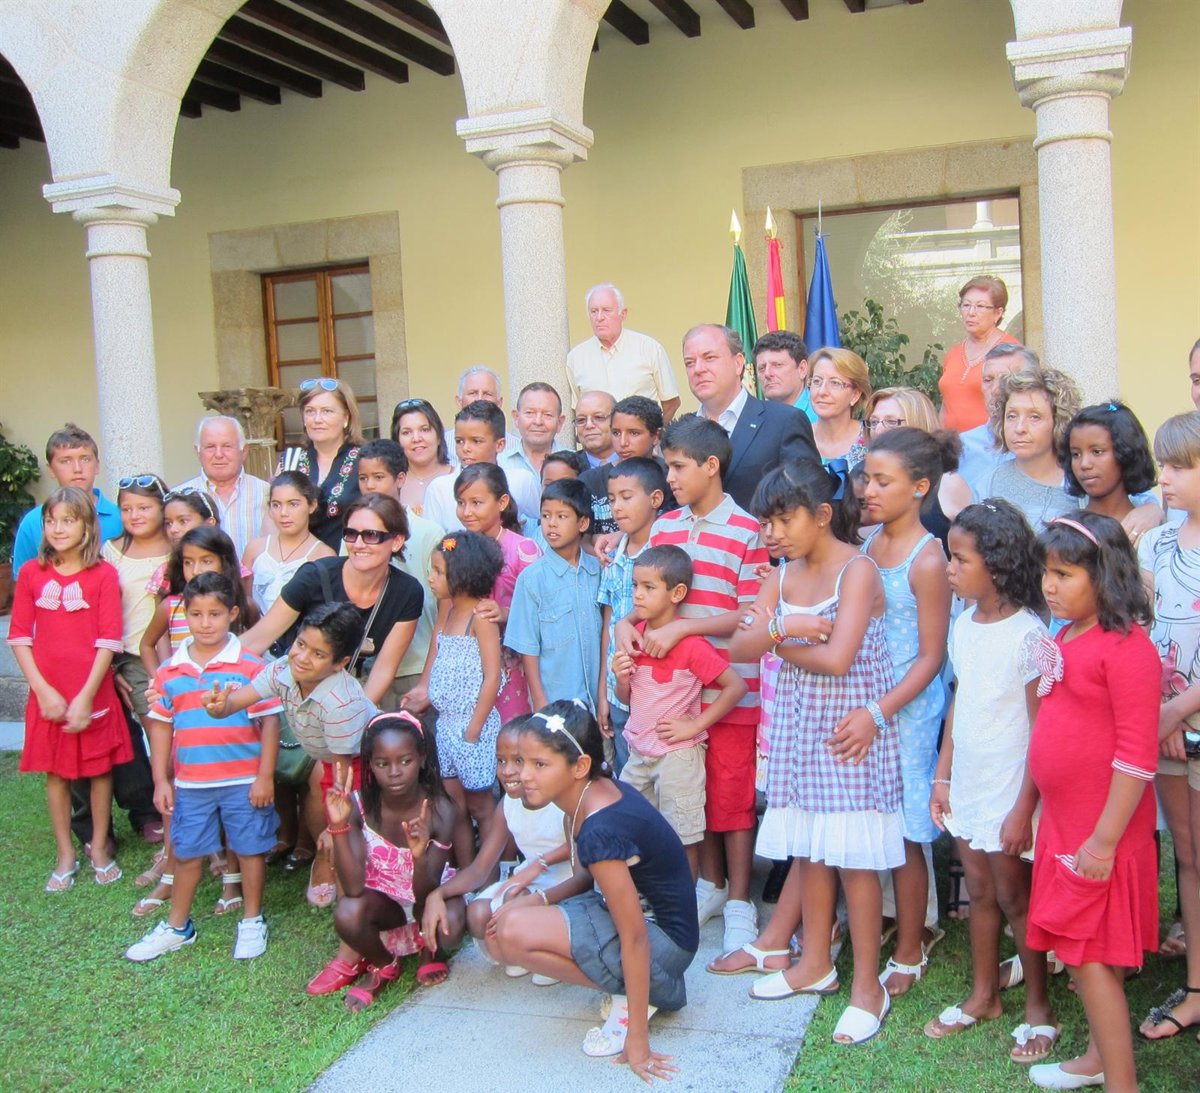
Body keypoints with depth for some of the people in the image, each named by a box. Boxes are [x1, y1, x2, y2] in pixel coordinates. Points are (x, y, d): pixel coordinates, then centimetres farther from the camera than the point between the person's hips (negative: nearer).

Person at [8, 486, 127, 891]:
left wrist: (86, 696, -13)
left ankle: (99, 848, 26)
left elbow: (109, 641, -9)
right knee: (56, 773, 10)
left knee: (100, 770, 10)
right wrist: (44, 690, -8)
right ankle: (65, 855, 23)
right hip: (48, 695, 2)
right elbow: (19, 636, 0)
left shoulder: (103, 575, -7)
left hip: (94, 695, -2)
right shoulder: (31, 573, 0)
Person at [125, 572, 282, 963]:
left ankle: (252, 921, 29)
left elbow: (269, 722, -9)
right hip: (190, 783, 3)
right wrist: (161, 780, 4)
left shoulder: (250, 665, -10)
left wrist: (265, 776, -11)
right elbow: (161, 725, 7)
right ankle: (177, 927, 33)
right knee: (187, 853, 16)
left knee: (250, 849, 10)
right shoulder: (170, 671, 1)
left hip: (244, 781, -3)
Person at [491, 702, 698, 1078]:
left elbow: (634, 937, -26)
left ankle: (630, 998, -5)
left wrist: (637, 1039, -22)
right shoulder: (597, 790, -3)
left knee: (512, 932, -24)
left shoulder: (601, 831, -29)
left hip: (663, 943, -10)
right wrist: (543, 899, 3)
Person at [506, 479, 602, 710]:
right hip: (553, 701, -3)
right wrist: (540, 704, -6)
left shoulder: (598, 569, 2)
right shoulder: (532, 578, -7)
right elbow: (527, 647, -4)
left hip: (596, 699, 3)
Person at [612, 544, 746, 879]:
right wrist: (621, 679, -10)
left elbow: (736, 686, -17)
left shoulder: (690, 644, -16)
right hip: (639, 752, 7)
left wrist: (695, 725, -16)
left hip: (677, 755, -7)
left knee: (683, 841, 4)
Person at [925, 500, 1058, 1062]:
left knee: (1014, 896, 7)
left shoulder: (1028, 636, -20)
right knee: (979, 890, 17)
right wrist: (942, 776, 10)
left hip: (1010, 792, -6)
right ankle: (983, 995, 34)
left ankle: (1038, 1006, 26)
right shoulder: (964, 624, 1)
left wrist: (1023, 809, -16)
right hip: (968, 785, 6)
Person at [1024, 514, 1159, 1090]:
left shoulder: (1126, 647, -19)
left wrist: (1104, 841, -20)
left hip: (1100, 836, -8)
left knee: (1091, 956, -1)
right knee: (1084, 954, 19)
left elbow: (1137, 755, -21)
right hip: (1062, 824, 8)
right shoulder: (1065, 639, 8)